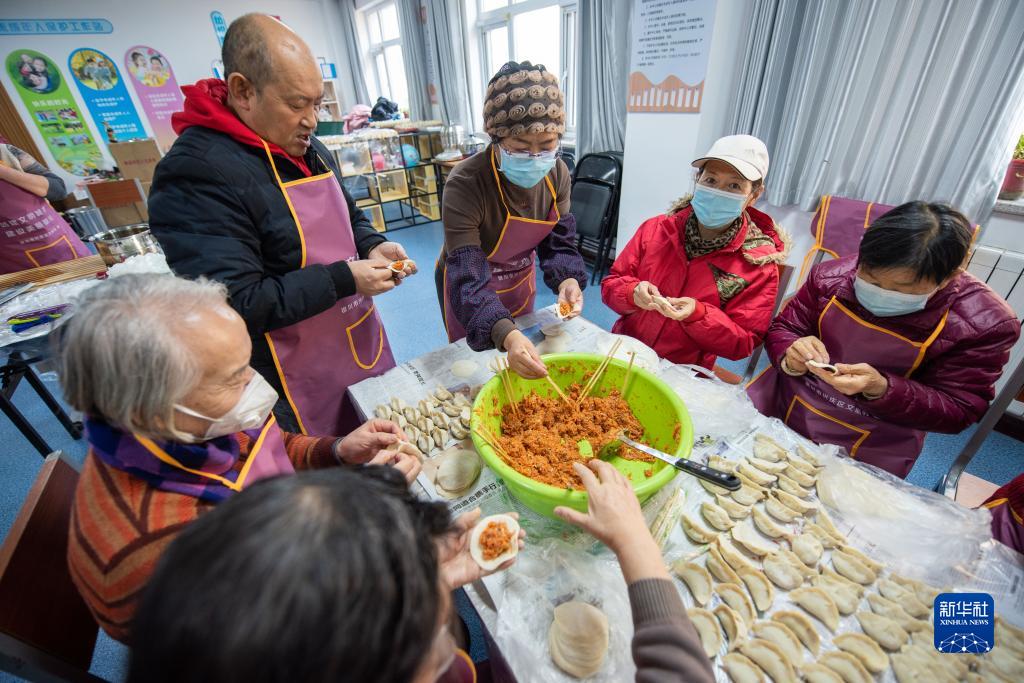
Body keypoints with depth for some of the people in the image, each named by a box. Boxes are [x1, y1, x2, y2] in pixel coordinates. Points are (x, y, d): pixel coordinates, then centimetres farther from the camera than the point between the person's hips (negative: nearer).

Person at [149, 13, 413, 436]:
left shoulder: (307, 147, 8)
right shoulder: (196, 172, -19)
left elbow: (348, 216, 20)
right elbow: (235, 306, -24)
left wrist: (372, 246, -2)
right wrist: (343, 279, -25)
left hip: (364, 347, 8)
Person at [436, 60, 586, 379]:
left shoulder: (557, 174, -16)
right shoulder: (465, 185, -34)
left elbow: (559, 242, -7)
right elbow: (467, 280, -39)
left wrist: (567, 280, -30)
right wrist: (505, 335, -55)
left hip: (521, 282, 5)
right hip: (468, 292, -4)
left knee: (522, 368, 27)